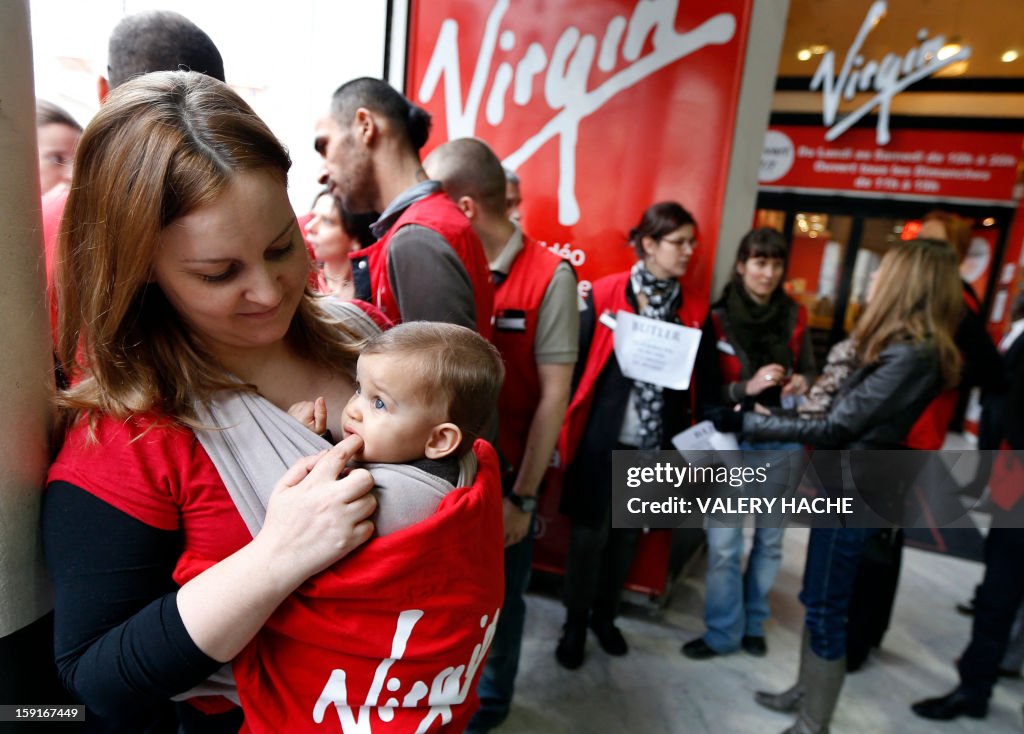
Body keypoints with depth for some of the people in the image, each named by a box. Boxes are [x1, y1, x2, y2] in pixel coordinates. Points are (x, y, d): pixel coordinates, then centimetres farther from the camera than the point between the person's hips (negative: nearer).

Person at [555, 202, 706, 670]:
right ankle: (574, 622, 29)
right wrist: (565, 428, -13)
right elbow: (576, 361, -9)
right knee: (590, 531, 9)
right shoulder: (604, 295, -9)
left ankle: (604, 614, 39)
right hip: (603, 438, -3)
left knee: (628, 532, 17)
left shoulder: (693, 310, 3)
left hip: (655, 443, 4)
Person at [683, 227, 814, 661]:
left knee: (771, 538, 14)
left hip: (782, 442, 3)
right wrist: (747, 386, -22)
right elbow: (705, 389, -7)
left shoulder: (795, 316, 3)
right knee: (723, 543, -1)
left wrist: (802, 383, -10)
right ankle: (723, 632, 19)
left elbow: (808, 369, 12)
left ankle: (753, 622, 35)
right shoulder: (718, 318, -7)